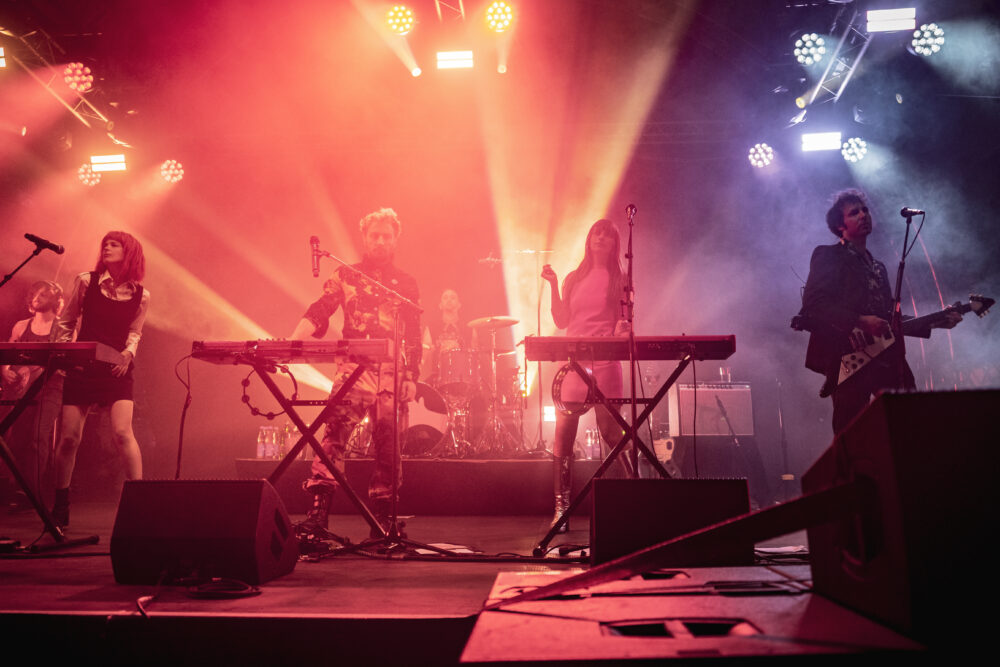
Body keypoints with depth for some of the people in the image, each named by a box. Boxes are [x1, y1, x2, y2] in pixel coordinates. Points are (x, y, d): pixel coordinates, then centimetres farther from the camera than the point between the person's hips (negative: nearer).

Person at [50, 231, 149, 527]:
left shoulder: (141, 295, 1)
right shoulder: (86, 281, 1)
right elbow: (65, 322, 11)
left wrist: (128, 352, -6)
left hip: (118, 369, -1)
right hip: (81, 367, 1)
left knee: (122, 431, -18)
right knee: (69, 436, 1)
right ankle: (60, 508, 18)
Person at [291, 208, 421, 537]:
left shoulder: (406, 284, 14)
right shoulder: (346, 275, 13)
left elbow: (414, 338, 12)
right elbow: (318, 312, 2)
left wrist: (412, 378, 3)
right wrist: (292, 340, -15)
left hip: (392, 373, 1)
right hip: (354, 369, -1)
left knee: (387, 446, 0)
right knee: (334, 430, -18)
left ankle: (381, 517, 12)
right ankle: (318, 510, -21)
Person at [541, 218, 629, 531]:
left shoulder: (620, 279, 10)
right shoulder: (574, 279, 17)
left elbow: (624, 321, 4)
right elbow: (562, 321, 11)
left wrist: (620, 332, -18)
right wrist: (553, 285, 3)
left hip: (605, 361, -2)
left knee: (610, 429, -5)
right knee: (564, 428, -5)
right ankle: (561, 505, 0)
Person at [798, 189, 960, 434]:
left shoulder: (878, 267, 27)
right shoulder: (828, 256, 3)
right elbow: (812, 304, -11)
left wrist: (934, 322, 17)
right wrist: (859, 321, -20)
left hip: (886, 358, 7)